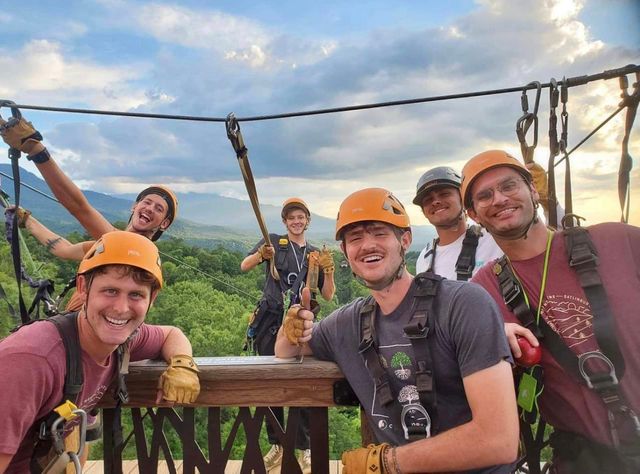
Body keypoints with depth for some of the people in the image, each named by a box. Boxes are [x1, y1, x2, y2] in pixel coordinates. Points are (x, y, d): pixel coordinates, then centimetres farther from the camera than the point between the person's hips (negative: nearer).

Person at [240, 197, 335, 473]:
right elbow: (244, 267, -10)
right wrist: (261, 254, -31)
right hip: (270, 321, 0)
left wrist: (329, 271, -10)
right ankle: (276, 446, 23)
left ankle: (305, 449, 13)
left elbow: (327, 296, 8)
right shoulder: (274, 241, 4)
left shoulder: (315, 254, 11)